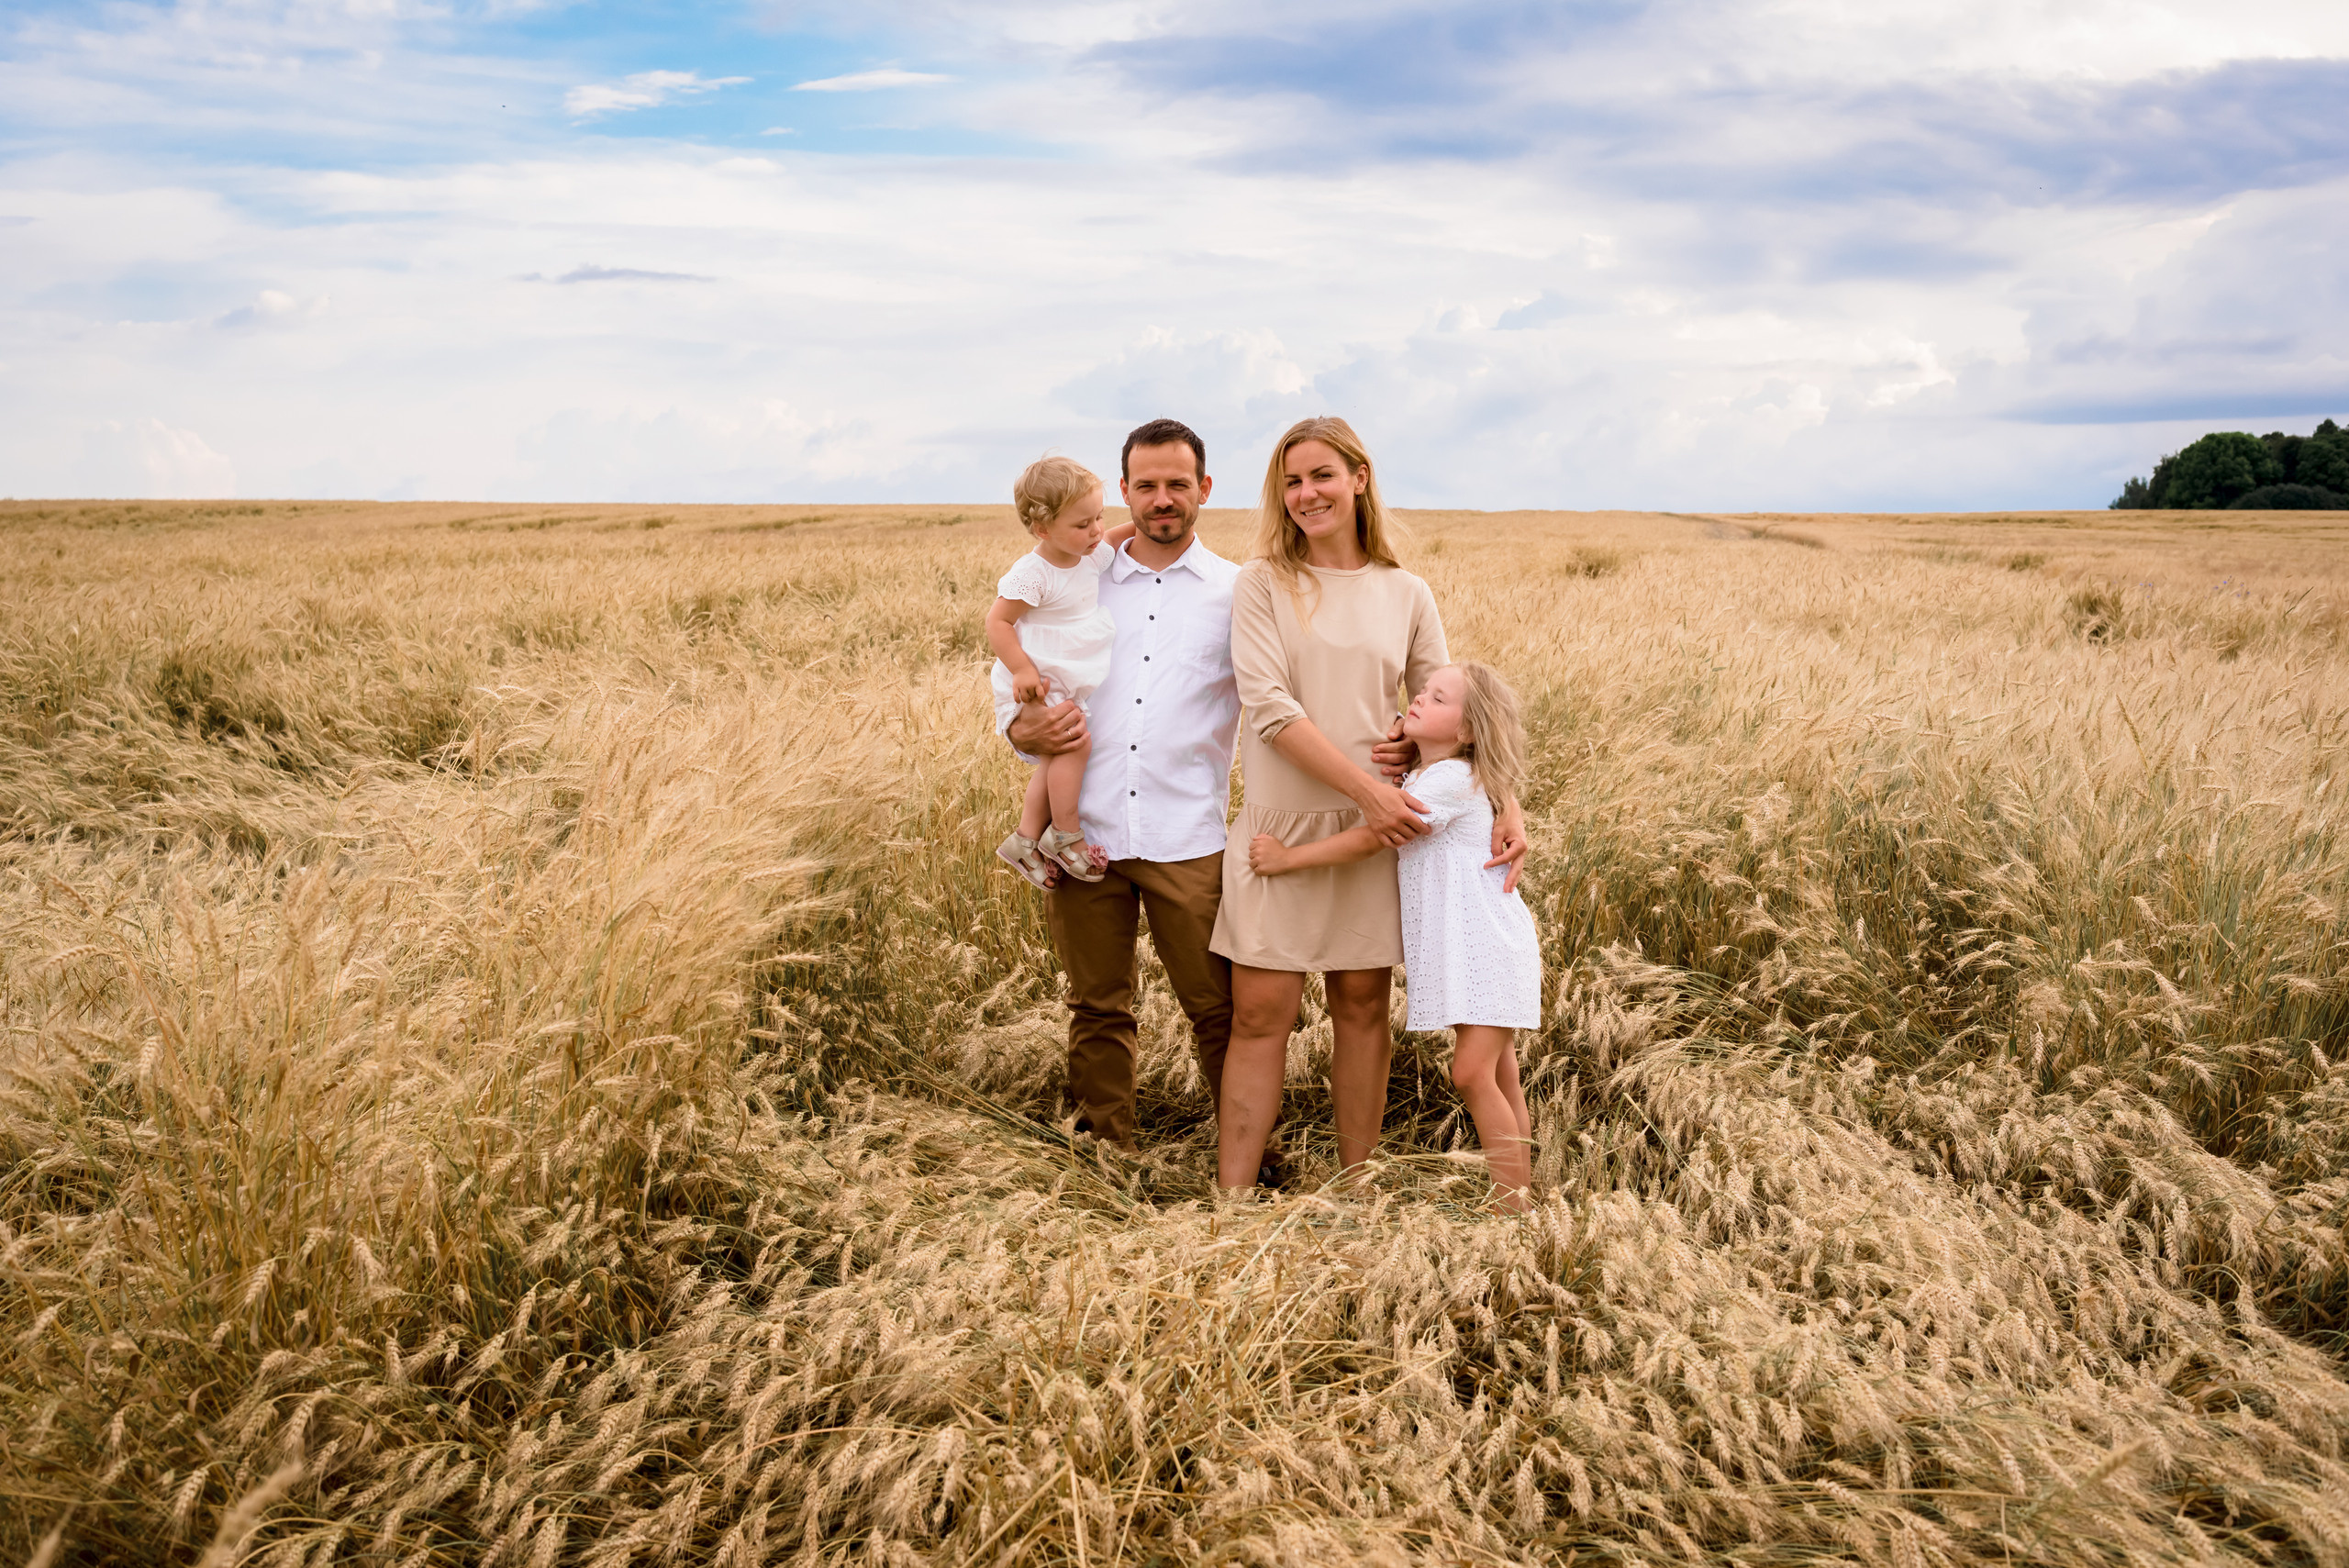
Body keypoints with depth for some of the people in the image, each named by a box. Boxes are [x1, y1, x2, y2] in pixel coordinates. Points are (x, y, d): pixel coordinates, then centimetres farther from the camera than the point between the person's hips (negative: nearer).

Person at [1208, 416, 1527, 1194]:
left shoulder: (1406, 595, 7)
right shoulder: (1262, 584, 0)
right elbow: (1269, 706, -11)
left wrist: (1507, 804, -6)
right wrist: (1366, 787, -18)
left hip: (1376, 830, 2)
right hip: (1279, 824, -2)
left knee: (1362, 1005, 9)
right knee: (1260, 1013, -2)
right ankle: (1231, 1200, 3)